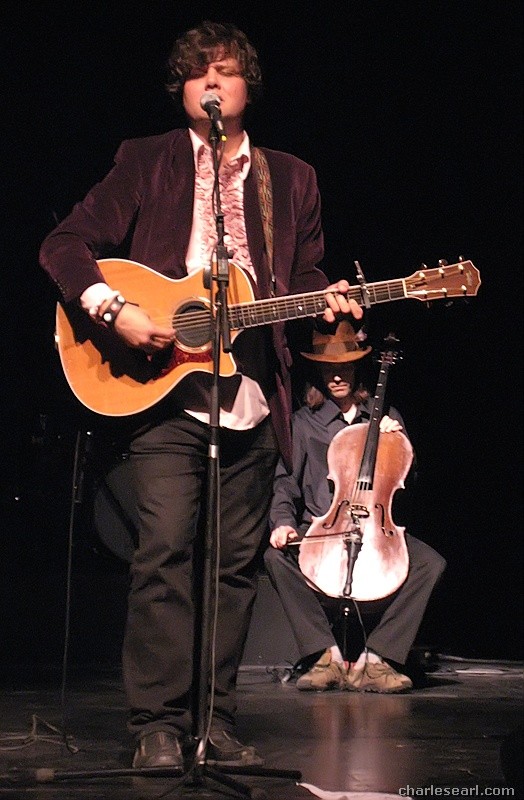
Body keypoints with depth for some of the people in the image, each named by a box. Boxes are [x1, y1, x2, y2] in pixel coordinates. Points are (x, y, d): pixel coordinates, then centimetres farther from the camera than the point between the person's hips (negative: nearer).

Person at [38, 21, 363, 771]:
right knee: (165, 552, -12)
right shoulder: (144, 162, 8)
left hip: (254, 404, 3)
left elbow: (305, 273, 19)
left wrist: (325, 300, -5)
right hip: (164, 394, -3)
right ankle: (158, 724, -4)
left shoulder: (291, 179, 17)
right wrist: (112, 309, -13)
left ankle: (215, 720, 12)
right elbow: (65, 245, 3)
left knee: (235, 564, 4)